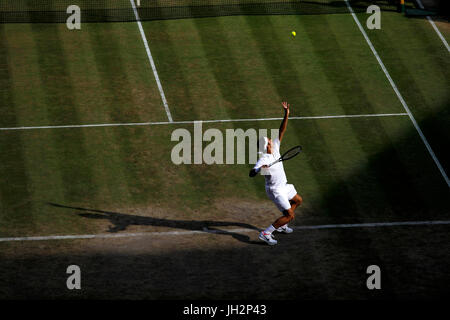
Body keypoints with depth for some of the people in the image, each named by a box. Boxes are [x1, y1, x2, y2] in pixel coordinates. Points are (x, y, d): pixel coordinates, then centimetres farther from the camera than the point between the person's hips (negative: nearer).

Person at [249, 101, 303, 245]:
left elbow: (282, 131, -8)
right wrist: (258, 169, -62)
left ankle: (281, 225, 36)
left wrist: (286, 114, -18)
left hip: (283, 185, 9)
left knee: (298, 200, 28)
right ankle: (266, 233, -4)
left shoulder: (275, 147, -9)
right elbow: (251, 174, -40)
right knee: (290, 215, -9)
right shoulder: (263, 160, -31)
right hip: (275, 190, -9)